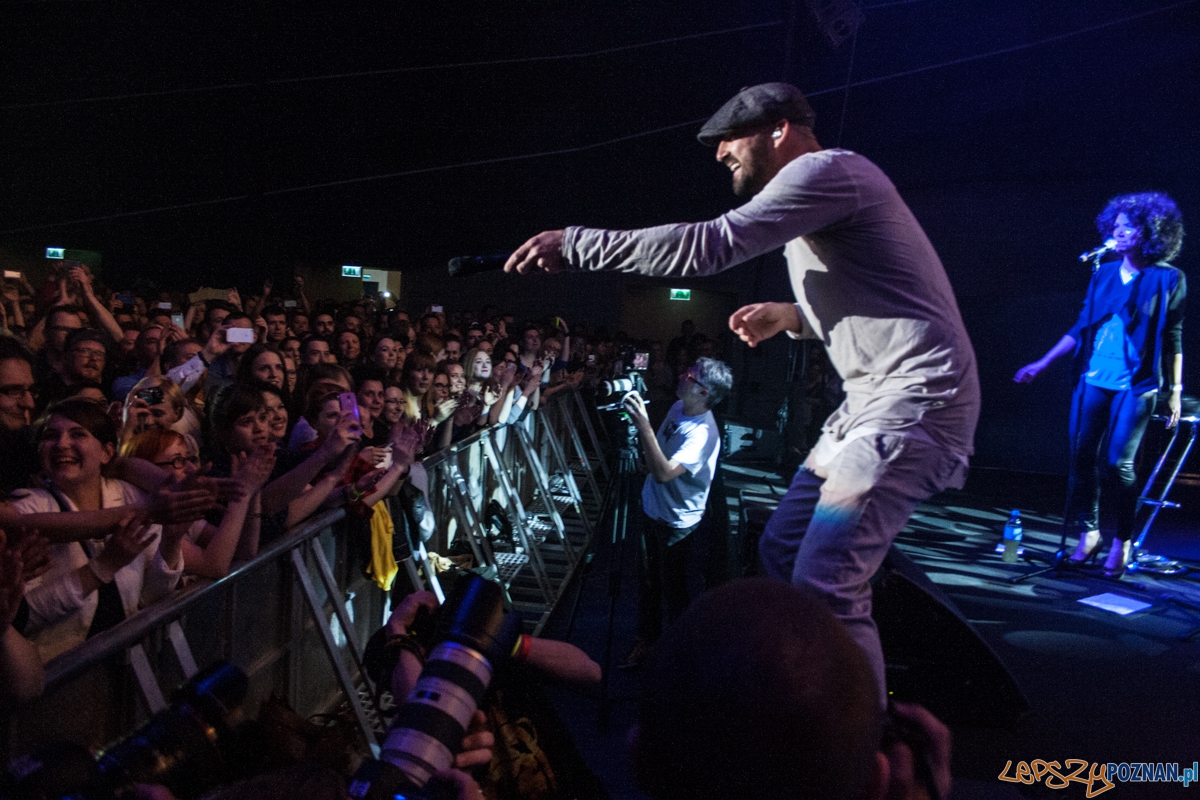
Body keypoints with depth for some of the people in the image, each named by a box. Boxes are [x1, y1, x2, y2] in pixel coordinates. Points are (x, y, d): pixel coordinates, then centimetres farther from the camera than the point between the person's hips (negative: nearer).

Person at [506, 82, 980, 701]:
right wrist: (791, 315, 12)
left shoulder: (826, 168, -10)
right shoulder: (821, 186, 23)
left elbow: (709, 246, -22)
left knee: (824, 586, -17)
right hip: (870, 397, 11)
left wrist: (573, 242, -16)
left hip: (914, 399, -11)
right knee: (781, 549, 13)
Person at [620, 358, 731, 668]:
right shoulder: (678, 408, -1)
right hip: (652, 508, 8)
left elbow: (664, 472, -39)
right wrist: (639, 425, 2)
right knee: (647, 580, 18)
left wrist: (643, 425, -41)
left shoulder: (703, 433, -28)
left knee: (672, 586, 8)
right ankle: (646, 638, 35)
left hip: (676, 521, -8)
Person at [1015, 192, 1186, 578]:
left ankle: (1122, 541, 13)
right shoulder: (1104, 274, 8)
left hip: (1136, 386, -4)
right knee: (1082, 458, 3)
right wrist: (1042, 363, 8)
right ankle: (1088, 534, 19)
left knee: (1118, 463, -8)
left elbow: (1173, 340, 2)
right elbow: (1081, 328, 12)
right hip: (1094, 380, 4)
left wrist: (1175, 391, 0)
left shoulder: (1168, 279, -2)